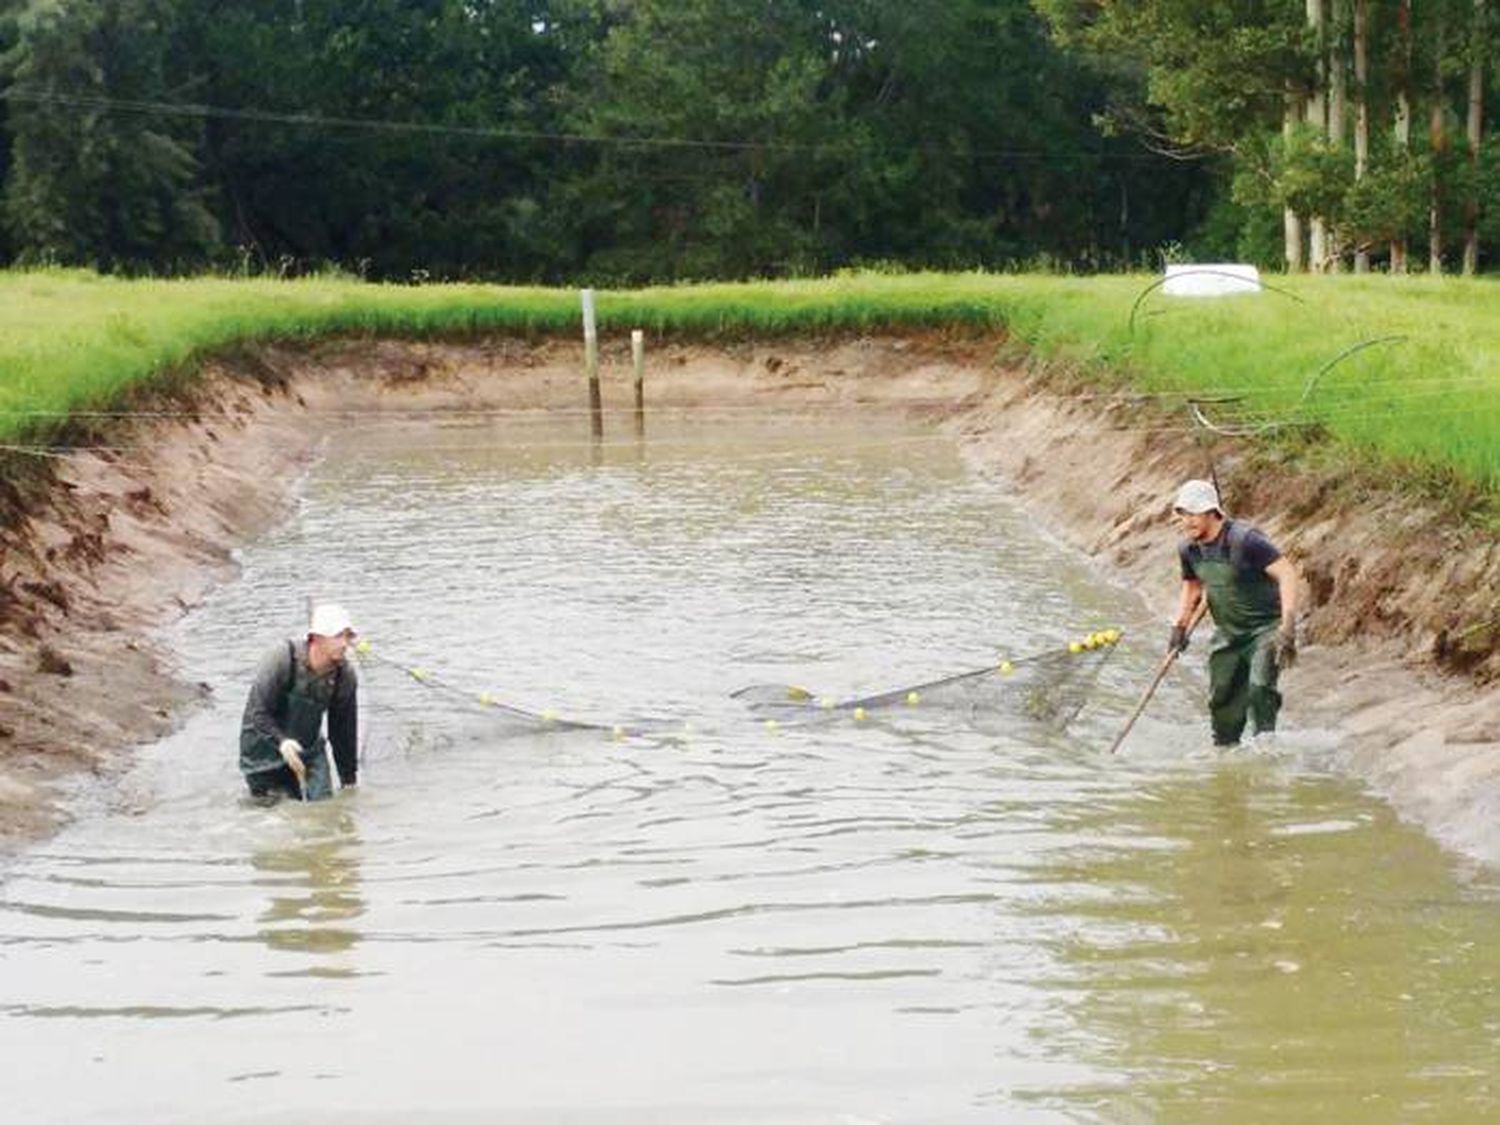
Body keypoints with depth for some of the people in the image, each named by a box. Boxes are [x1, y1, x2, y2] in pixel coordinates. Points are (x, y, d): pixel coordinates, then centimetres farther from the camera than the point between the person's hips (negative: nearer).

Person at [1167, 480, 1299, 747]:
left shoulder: (1244, 539, -23)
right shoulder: (1189, 549, 0)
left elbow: (1286, 573, -26)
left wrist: (1287, 624, -33)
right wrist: (1180, 625, 11)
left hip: (1265, 627, -7)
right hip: (1228, 633, 7)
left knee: (1259, 688, -25)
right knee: (1222, 700, 8)